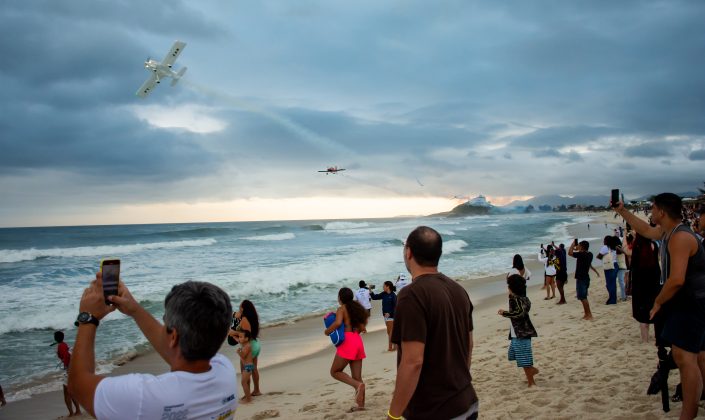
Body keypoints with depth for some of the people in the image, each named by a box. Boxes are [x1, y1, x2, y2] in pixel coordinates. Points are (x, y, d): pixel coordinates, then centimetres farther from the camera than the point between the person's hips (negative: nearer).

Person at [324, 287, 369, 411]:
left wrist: (327, 331, -7)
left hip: (347, 342, -7)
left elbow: (338, 322, -22)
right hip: (358, 340, 7)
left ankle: (358, 385, -15)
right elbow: (362, 328, 17)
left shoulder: (342, 309, -3)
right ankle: (360, 404, 7)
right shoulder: (357, 308, 18)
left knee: (335, 372, 4)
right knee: (357, 377, 10)